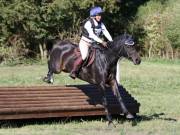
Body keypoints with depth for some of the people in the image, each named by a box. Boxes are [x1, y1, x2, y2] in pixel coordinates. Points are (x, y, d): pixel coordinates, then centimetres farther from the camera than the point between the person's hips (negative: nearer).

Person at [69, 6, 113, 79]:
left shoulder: (101, 24, 3)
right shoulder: (88, 23, -19)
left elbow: (106, 32, -5)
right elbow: (91, 35, -29)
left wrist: (111, 42, -20)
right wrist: (101, 42, -36)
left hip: (93, 44, 8)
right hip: (84, 43, -8)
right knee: (84, 56, -29)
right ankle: (73, 72, -20)